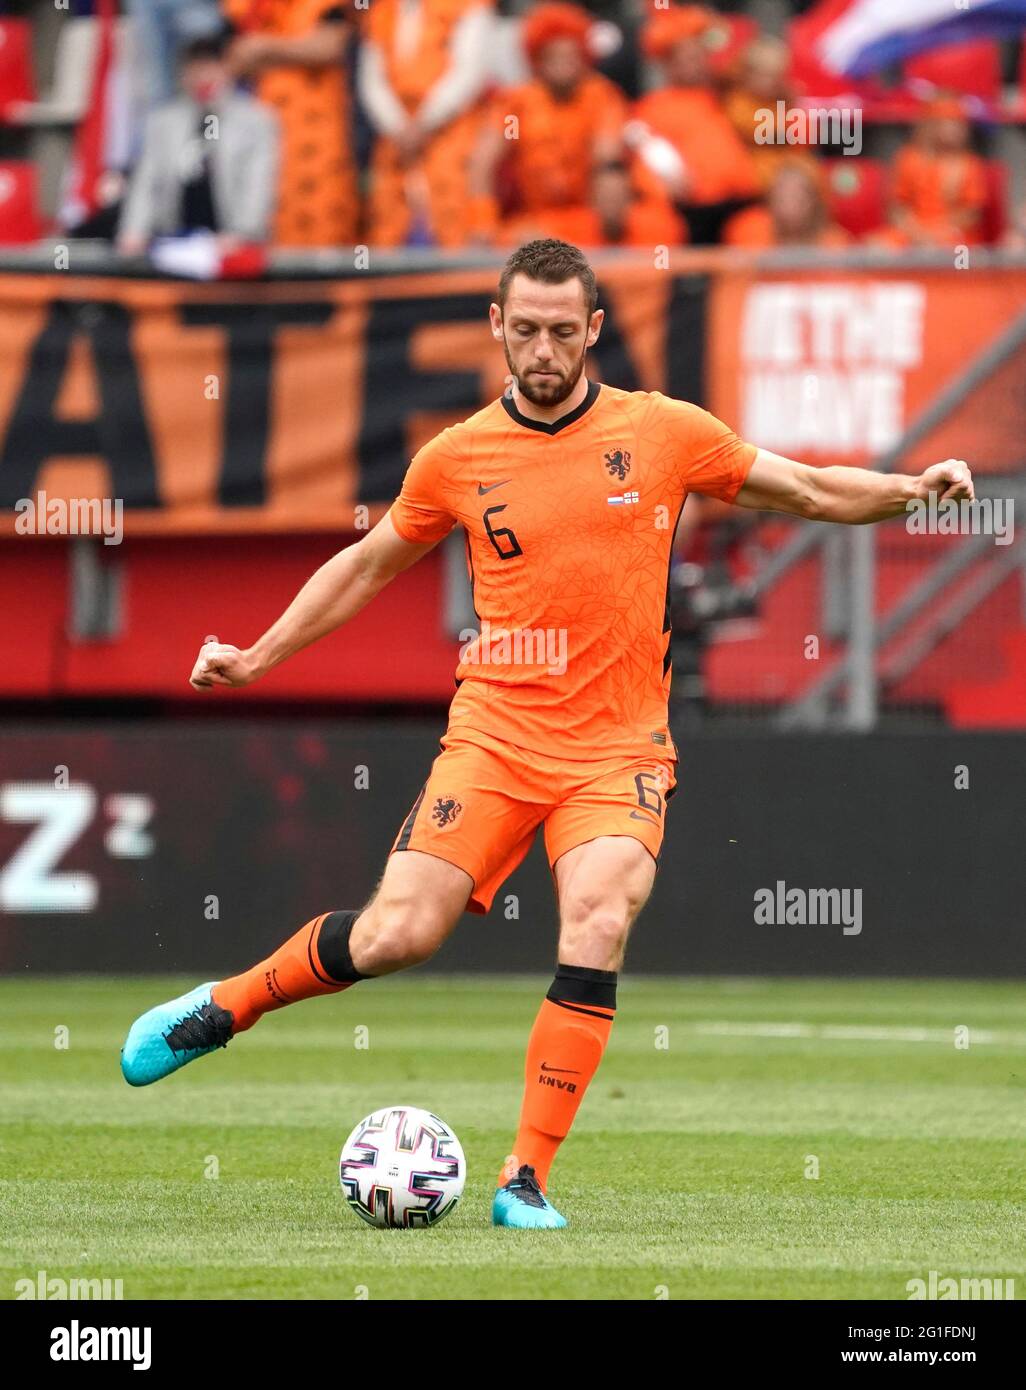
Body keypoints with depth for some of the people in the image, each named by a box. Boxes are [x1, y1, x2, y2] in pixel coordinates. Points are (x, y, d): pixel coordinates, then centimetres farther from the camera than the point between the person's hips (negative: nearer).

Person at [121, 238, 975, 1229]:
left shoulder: (664, 431, 1)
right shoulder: (457, 458, 3)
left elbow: (814, 493, 10)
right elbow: (370, 564, 20)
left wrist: (912, 488, -6)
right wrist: (258, 656, 19)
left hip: (619, 747, 0)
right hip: (495, 730, 0)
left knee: (597, 932, -24)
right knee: (398, 935, -11)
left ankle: (526, 1182, -15)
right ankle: (222, 1008, 17)